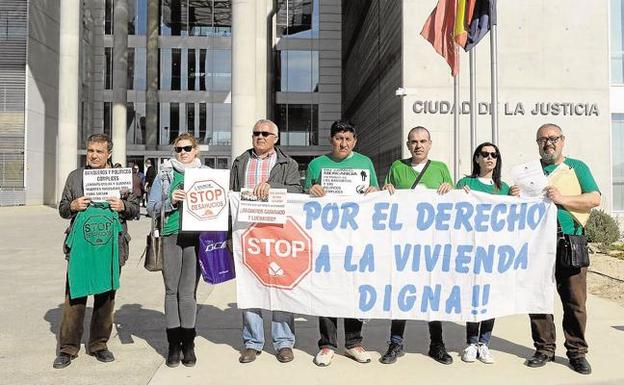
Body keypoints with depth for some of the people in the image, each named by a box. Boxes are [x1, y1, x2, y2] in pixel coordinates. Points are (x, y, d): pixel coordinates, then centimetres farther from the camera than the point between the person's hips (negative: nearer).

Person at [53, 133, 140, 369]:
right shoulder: (75, 176, 11)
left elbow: (135, 208, 11)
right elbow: (62, 209, 14)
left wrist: (123, 206, -10)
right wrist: (73, 205, -7)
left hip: (111, 245, 0)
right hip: (80, 244, 0)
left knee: (105, 297, 8)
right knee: (74, 296, -2)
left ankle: (99, 345, 22)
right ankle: (68, 348, 11)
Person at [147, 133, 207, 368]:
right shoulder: (165, 174, 10)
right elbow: (151, 208, 7)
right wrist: (170, 201, -10)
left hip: (196, 236, 0)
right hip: (171, 235, 0)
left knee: (189, 290, 0)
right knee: (172, 290, 2)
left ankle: (188, 344, 11)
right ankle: (173, 345, 12)